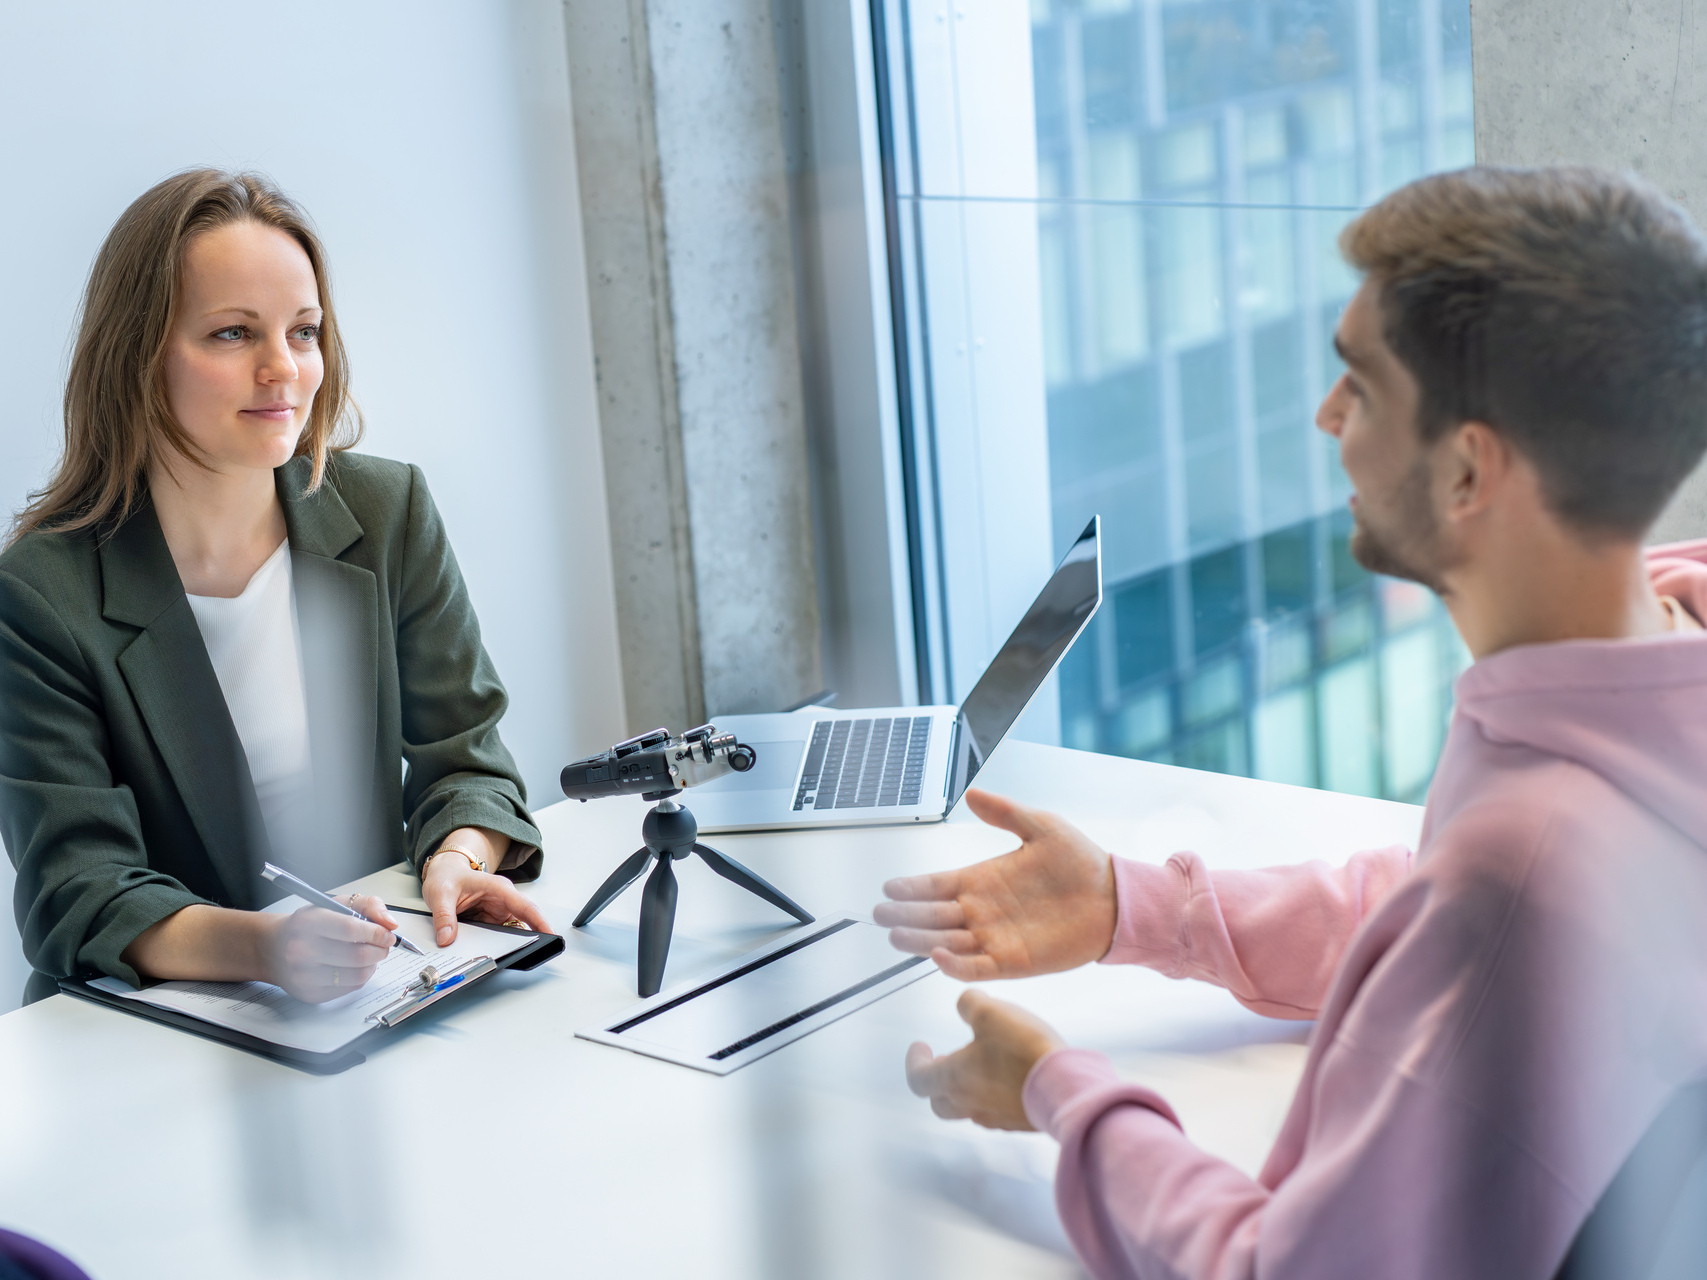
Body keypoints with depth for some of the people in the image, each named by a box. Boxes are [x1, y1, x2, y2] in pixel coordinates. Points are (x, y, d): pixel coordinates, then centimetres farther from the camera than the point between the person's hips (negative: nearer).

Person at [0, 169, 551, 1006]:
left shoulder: (390, 513, 8)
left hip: (384, 1009, 3)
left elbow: (461, 757, 9)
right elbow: (76, 893, -12)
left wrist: (460, 857, -15)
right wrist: (260, 945, -32)